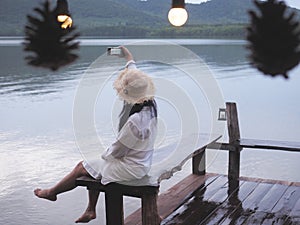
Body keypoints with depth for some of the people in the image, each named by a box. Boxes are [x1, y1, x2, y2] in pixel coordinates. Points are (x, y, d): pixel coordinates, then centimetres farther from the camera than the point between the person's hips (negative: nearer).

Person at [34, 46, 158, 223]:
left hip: (130, 167, -8)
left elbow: (118, 150, -22)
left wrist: (105, 156, -1)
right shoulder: (151, 103, -12)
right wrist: (130, 59, 23)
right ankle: (91, 210, 32)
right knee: (93, 166, 22)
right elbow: (136, 78, 7)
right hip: (143, 161, 8)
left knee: (81, 168, 7)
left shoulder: (135, 121, -35)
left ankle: (51, 192, 31)